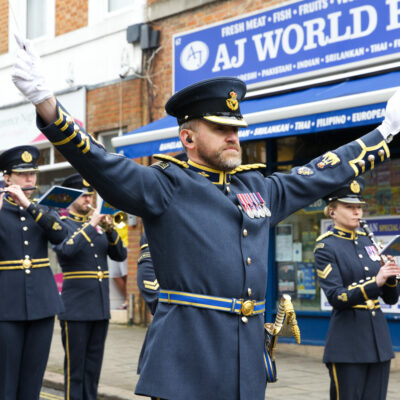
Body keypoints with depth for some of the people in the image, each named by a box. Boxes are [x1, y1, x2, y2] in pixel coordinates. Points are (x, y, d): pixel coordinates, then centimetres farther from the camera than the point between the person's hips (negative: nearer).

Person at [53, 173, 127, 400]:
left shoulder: (98, 225, 14)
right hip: (76, 308, -6)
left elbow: (120, 255, 7)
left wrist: (110, 231, -8)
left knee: (94, 364, 10)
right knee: (75, 364, 0)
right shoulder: (62, 224, -2)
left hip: (101, 305, 6)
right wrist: (90, 225, -19)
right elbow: (66, 250, -23)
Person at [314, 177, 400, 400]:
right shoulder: (326, 246, -6)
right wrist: (375, 282, -26)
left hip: (379, 338, 6)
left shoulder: (367, 242, 11)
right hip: (348, 343, -6)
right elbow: (336, 297, -16)